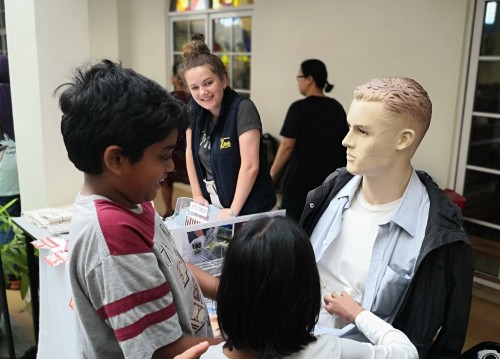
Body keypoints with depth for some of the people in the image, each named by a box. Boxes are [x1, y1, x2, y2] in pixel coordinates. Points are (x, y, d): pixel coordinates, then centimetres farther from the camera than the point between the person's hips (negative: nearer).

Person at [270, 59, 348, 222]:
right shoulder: (337, 107, 6)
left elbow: (287, 146, -14)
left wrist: (272, 175, -7)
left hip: (301, 180, -6)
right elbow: (344, 143, 11)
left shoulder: (299, 108, -12)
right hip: (329, 180, 6)